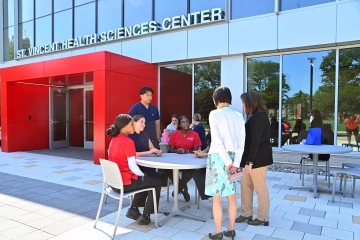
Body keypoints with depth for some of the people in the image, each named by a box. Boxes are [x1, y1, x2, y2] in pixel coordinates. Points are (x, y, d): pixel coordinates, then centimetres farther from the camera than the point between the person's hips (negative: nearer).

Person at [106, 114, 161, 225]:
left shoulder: (114, 140, 6)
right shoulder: (127, 141, -20)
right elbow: (132, 167, -21)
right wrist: (144, 175, -3)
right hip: (125, 183, -8)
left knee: (145, 181, 29)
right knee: (156, 182, 11)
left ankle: (133, 209, 26)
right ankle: (145, 216, 16)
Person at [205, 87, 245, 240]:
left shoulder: (214, 114, -8)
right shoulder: (238, 116, 7)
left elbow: (218, 140, -15)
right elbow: (241, 142, 1)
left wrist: (227, 161, -11)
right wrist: (236, 162, -1)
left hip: (218, 156, -6)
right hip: (233, 157, 6)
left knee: (217, 196, 4)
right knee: (231, 195, 13)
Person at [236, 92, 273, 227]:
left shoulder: (258, 118, -17)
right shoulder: (257, 116, 15)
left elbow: (256, 141, -22)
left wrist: (250, 161, -22)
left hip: (258, 158, -10)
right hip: (253, 157, 10)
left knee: (260, 188, 2)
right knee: (246, 184, 14)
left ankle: (263, 218, 16)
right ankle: (246, 213, 25)